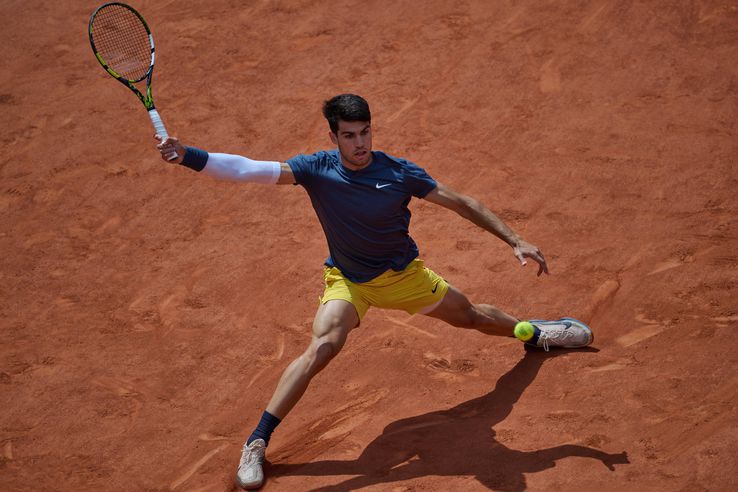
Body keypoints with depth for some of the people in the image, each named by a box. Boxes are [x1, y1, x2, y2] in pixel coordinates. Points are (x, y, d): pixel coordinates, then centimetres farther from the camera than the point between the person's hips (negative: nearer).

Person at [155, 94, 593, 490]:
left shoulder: (400, 172, -20)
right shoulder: (317, 169, -20)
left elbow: (463, 203, -13)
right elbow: (250, 170, -29)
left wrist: (515, 240, -16)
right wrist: (187, 155, -42)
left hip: (404, 274, 2)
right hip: (347, 281, -2)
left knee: (471, 316, 17)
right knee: (322, 348, -26)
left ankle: (534, 332, 52)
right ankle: (257, 443, -20)